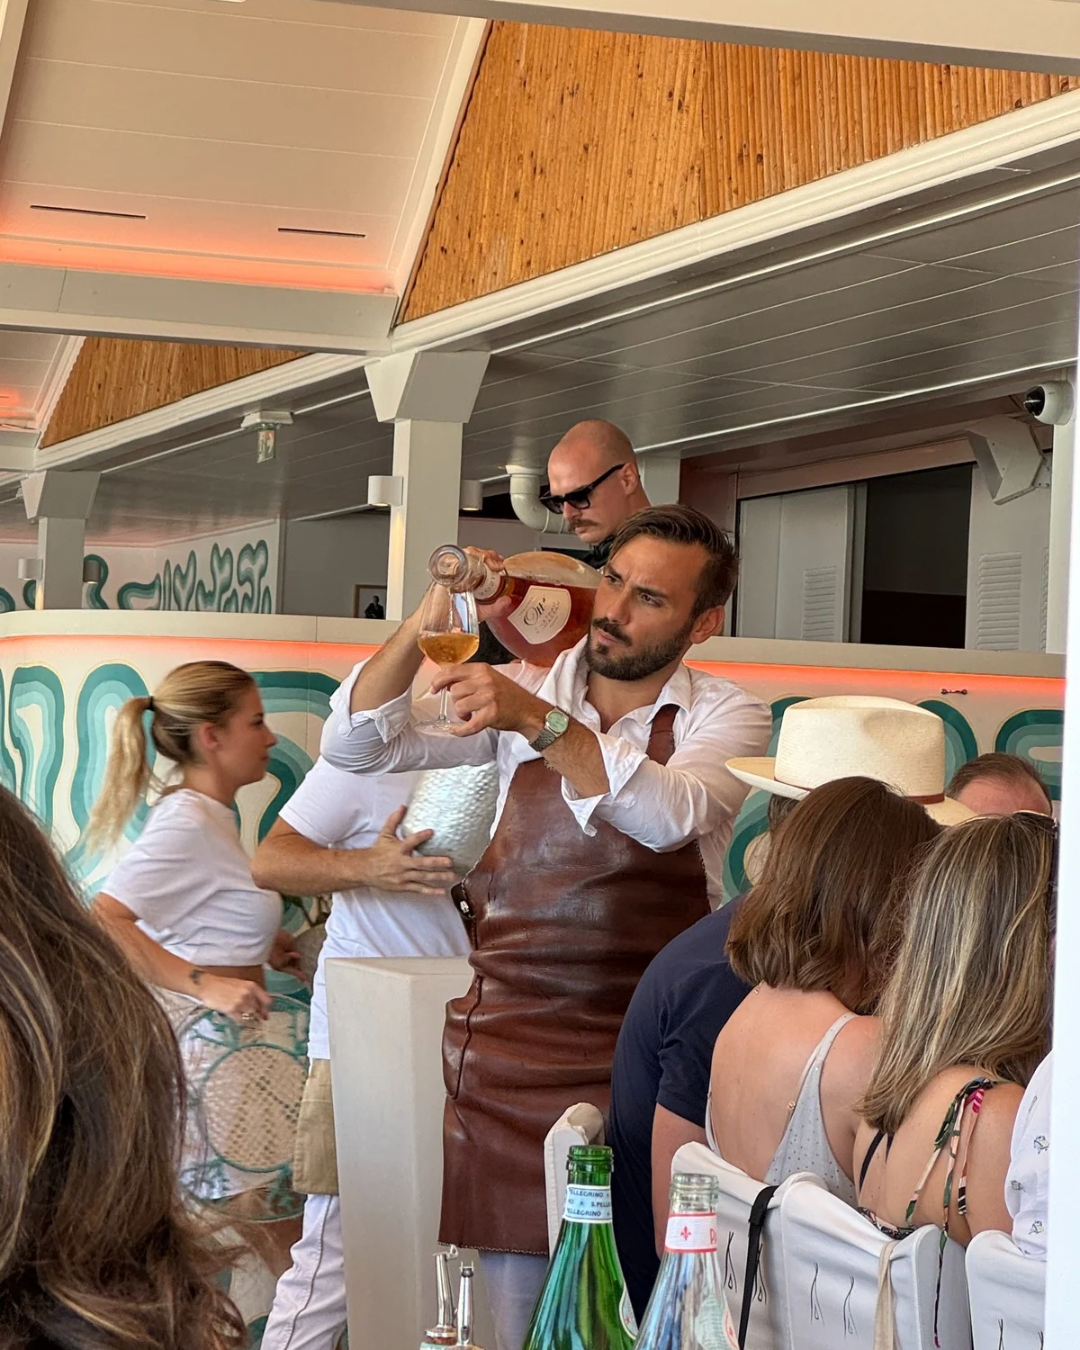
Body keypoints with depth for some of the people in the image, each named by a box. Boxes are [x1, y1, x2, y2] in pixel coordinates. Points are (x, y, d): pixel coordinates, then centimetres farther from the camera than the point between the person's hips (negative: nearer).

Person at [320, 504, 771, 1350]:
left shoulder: (725, 717, 0)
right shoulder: (524, 690, 6)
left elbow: (669, 816, -21)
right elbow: (353, 746, -2)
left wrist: (540, 720, -30)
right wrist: (425, 623, -16)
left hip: (642, 1053, -2)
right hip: (508, 1044, 2)